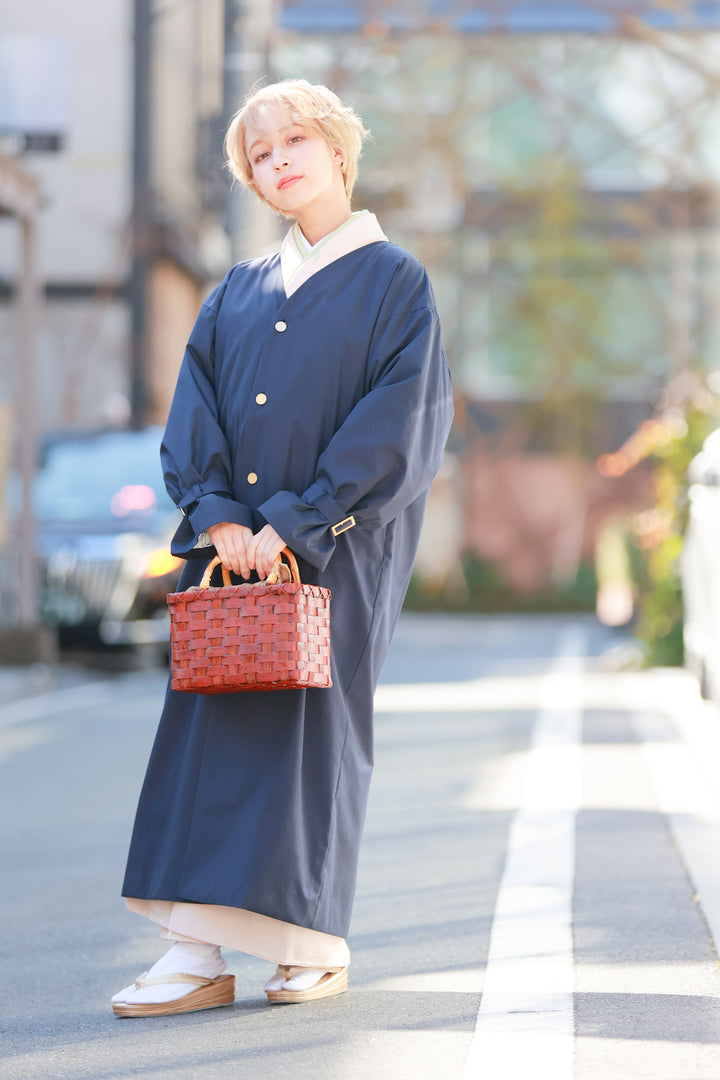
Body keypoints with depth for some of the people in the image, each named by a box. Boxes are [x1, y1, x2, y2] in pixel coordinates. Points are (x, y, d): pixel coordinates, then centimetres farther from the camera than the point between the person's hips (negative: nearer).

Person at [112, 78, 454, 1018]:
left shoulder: (394, 283, 0)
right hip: (238, 540, 5)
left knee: (314, 720, -4)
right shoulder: (238, 294, 15)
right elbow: (196, 412, 8)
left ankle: (318, 942, 7)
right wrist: (219, 515, -10)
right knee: (209, 720, -3)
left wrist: (293, 523, -16)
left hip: (337, 544, -4)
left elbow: (392, 423, -10)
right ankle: (199, 951, -5)